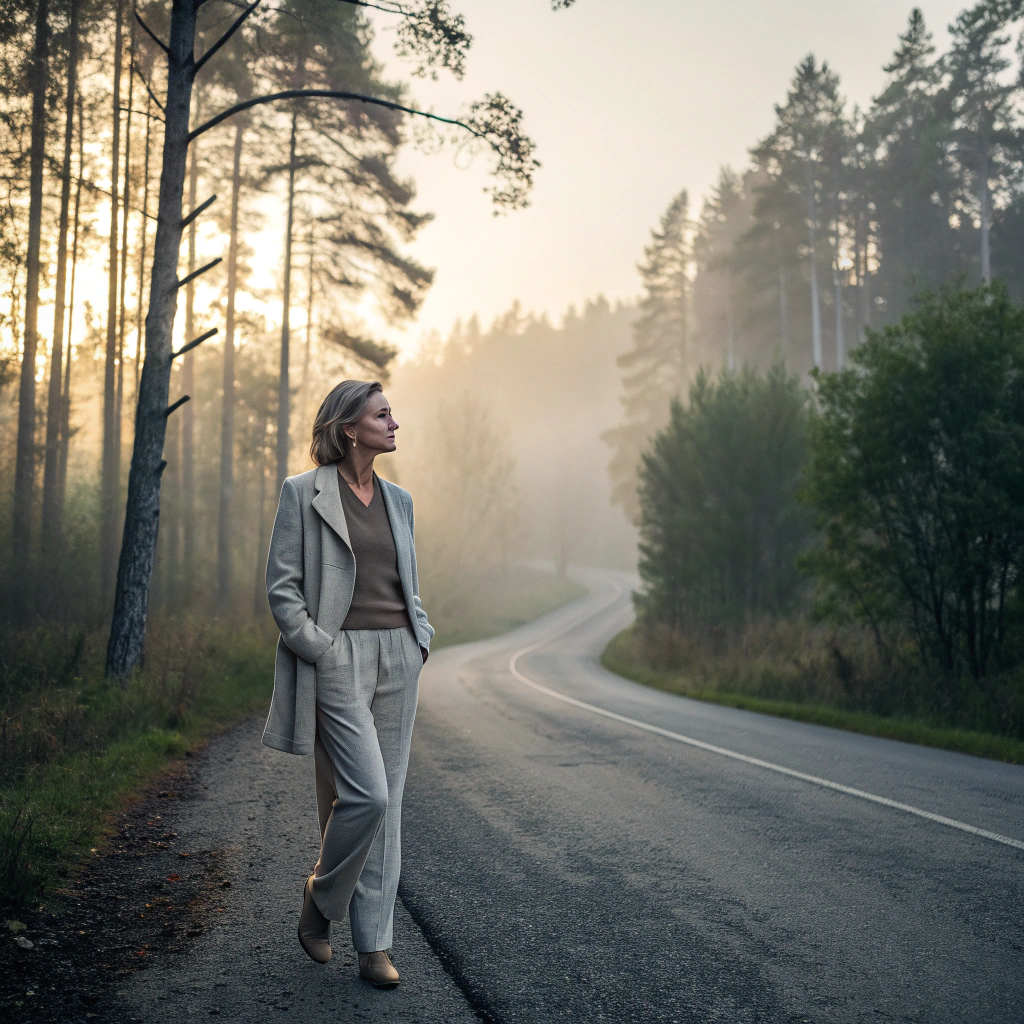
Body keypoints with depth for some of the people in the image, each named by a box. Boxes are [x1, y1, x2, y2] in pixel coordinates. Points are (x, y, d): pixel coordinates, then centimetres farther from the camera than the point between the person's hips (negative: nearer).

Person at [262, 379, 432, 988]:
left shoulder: (398, 500, 15)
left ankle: (374, 945, 13)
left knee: (386, 801, 5)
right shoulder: (304, 493, -2)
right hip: (338, 657, -6)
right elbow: (282, 588, -5)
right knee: (366, 795, -14)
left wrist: (421, 640, 6)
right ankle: (319, 906, 13)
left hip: (398, 658, 6)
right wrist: (321, 652, -12)